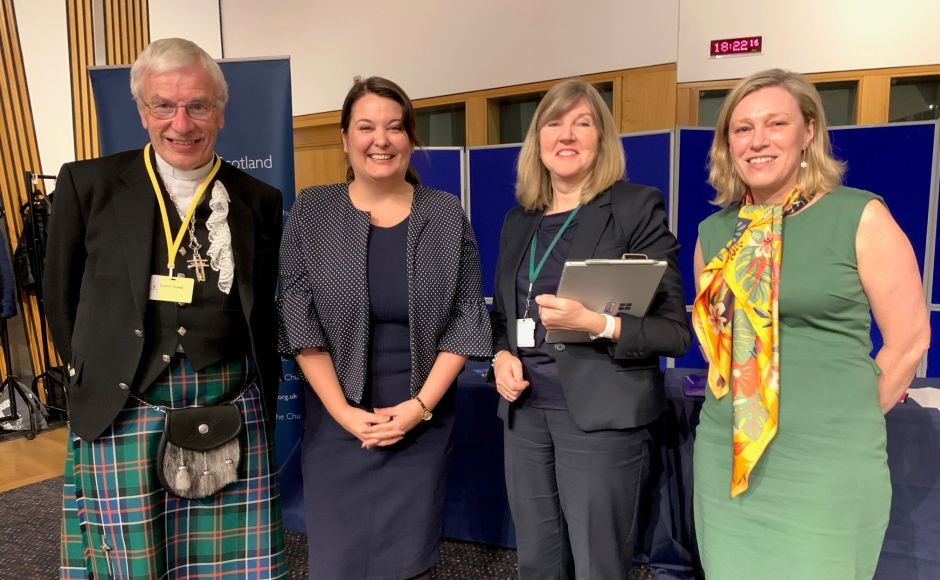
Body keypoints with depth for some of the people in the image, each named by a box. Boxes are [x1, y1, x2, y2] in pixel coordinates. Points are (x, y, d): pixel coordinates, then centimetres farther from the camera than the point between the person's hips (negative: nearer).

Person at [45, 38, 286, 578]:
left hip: (232, 407, 2)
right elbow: (61, 301, 7)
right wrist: (98, 381, 8)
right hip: (125, 410, -1)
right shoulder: (88, 184, -1)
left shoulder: (258, 199, 5)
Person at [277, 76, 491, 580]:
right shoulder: (312, 211, -1)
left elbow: (466, 319, -2)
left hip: (423, 419, 1)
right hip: (337, 421, 0)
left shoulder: (447, 214, 0)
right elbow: (299, 320, -4)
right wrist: (343, 411, -10)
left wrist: (421, 405, -9)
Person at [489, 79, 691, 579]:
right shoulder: (519, 219, 11)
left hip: (601, 416, -5)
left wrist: (596, 323, -24)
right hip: (525, 412, 6)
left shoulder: (636, 207, -6)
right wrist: (501, 357, -1)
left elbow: (676, 331, -8)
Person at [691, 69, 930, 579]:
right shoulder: (714, 232, 6)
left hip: (828, 463, -4)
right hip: (726, 457, 4)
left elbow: (909, 340, -3)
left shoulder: (861, 217, -7)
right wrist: (740, 407, 7)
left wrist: (849, 422, 4)